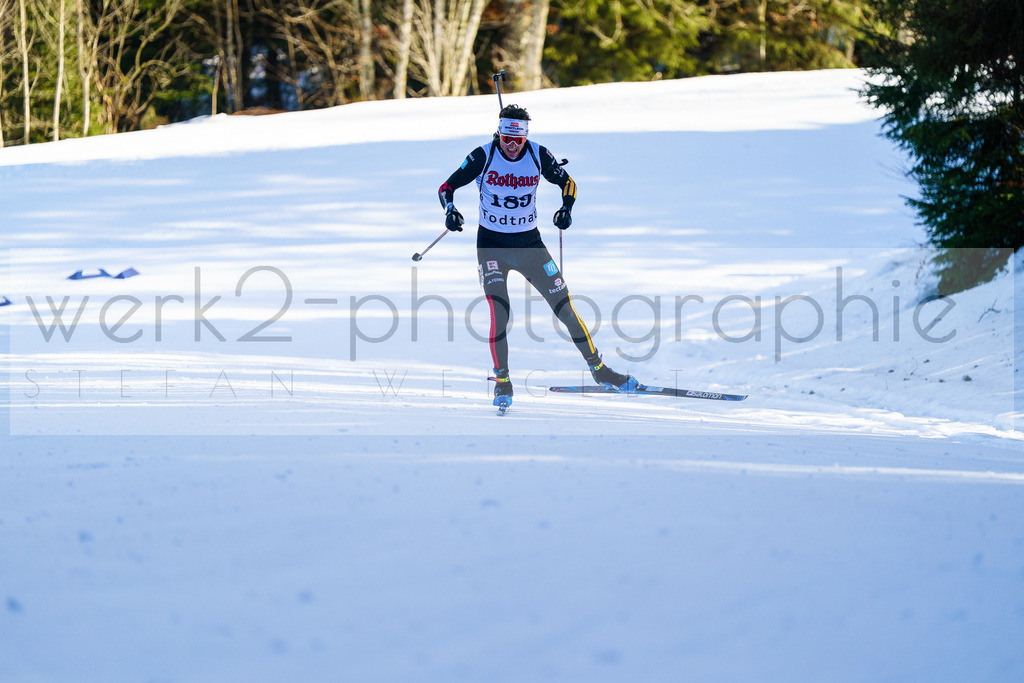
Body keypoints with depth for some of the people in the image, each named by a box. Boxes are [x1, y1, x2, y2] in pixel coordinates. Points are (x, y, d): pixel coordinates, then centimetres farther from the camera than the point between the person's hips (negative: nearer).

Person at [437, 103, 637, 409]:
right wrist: (450, 211, -26)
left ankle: (598, 369, 16)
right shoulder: (483, 157, -12)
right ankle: (502, 382, -1)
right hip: (492, 244, -2)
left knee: (564, 307, 2)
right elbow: (447, 187, -6)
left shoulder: (538, 155, -7)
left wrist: (566, 209, -13)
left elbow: (567, 182, 7)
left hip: (529, 243, 2)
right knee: (499, 313, -17)